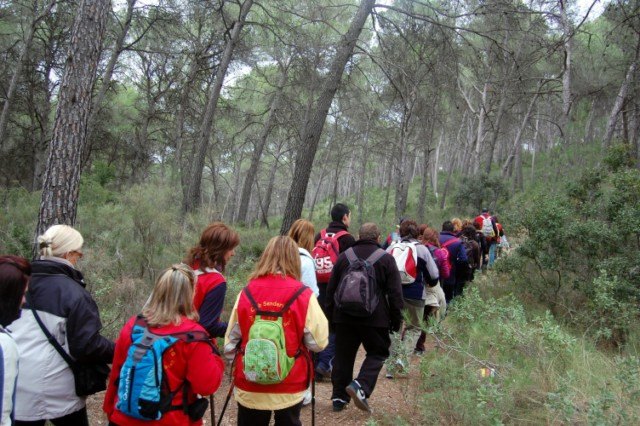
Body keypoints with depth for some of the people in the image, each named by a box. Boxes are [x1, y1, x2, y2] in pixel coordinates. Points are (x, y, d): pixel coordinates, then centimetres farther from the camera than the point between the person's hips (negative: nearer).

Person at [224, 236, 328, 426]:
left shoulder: (247, 293, -5)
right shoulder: (303, 295, -14)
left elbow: (231, 340, 2)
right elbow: (319, 342, -11)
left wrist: (238, 364, 17)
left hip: (249, 386, 2)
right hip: (289, 386, -2)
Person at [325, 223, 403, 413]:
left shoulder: (344, 256, 8)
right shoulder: (386, 259, -2)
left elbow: (331, 289, 12)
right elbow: (395, 293, -4)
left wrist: (331, 315, 20)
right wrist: (396, 319, 5)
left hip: (344, 316, 3)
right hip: (375, 318, -3)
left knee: (343, 356, 12)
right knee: (377, 353, 10)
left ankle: (339, 397, 16)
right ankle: (361, 385, -10)